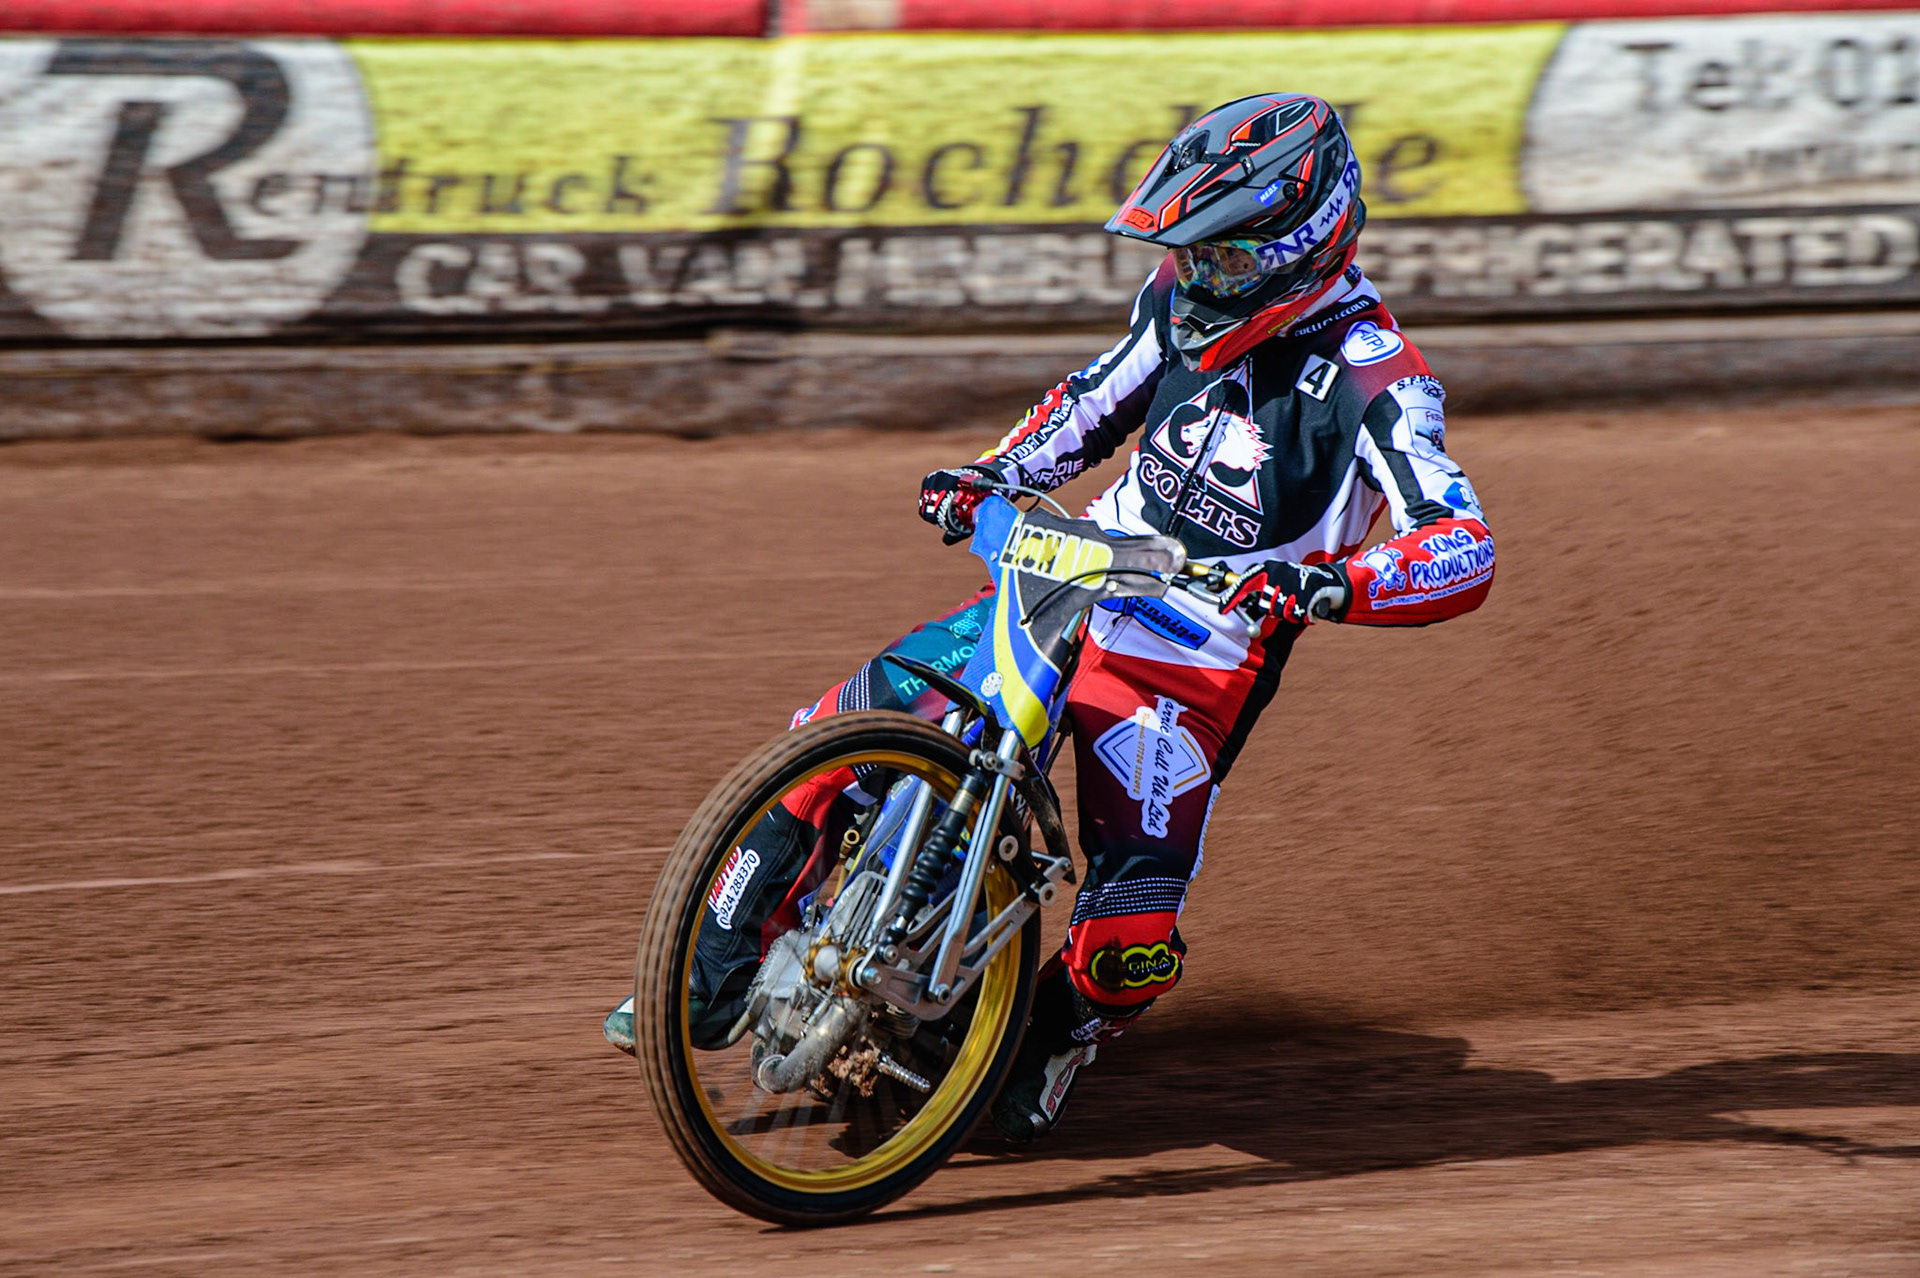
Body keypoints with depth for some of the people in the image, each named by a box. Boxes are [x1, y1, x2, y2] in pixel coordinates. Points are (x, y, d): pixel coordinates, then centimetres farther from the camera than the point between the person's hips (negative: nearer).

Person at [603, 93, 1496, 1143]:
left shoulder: (1371, 377, -18)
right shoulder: (1188, 301, 2)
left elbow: (1466, 552, -27)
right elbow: (1096, 398, 20)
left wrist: (1335, 584, -45)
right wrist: (994, 474, 4)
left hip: (1196, 669, -6)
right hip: (1068, 584, 6)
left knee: (1132, 938, -18)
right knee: (838, 730, -8)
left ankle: (1060, 1032, 18)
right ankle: (719, 972, 5)